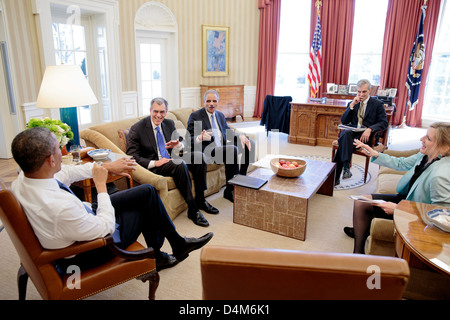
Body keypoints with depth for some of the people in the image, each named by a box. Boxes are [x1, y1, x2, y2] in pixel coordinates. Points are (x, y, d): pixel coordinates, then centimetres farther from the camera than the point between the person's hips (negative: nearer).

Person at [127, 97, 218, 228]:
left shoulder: (169, 123, 9)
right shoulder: (137, 129, -8)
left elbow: (181, 142, 15)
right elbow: (131, 156, -11)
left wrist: (178, 145, -12)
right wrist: (154, 163, -23)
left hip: (172, 159, 7)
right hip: (152, 166, -6)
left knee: (198, 156, -16)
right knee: (179, 164, -34)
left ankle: (200, 200, -7)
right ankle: (192, 209, -27)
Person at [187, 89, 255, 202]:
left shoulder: (220, 115, 19)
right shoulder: (195, 116, -2)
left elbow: (228, 133, 18)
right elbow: (190, 140, -8)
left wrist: (241, 136, -4)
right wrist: (200, 137, -32)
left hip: (223, 148, 7)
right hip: (207, 151, -7)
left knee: (250, 143, -10)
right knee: (232, 150, -33)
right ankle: (230, 190, -22)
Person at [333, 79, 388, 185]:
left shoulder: (377, 104, 8)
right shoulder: (352, 103, 18)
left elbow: (384, 123, -1)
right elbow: (343, 121, 8)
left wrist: (369, 129, -21)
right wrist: (352, 105, -3)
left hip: (365, 135, -3)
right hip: (351, 132, 3)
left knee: (343, 143, -32)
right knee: (346, 134, -35)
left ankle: (335, 177, -33)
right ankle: (346, 167, -38)